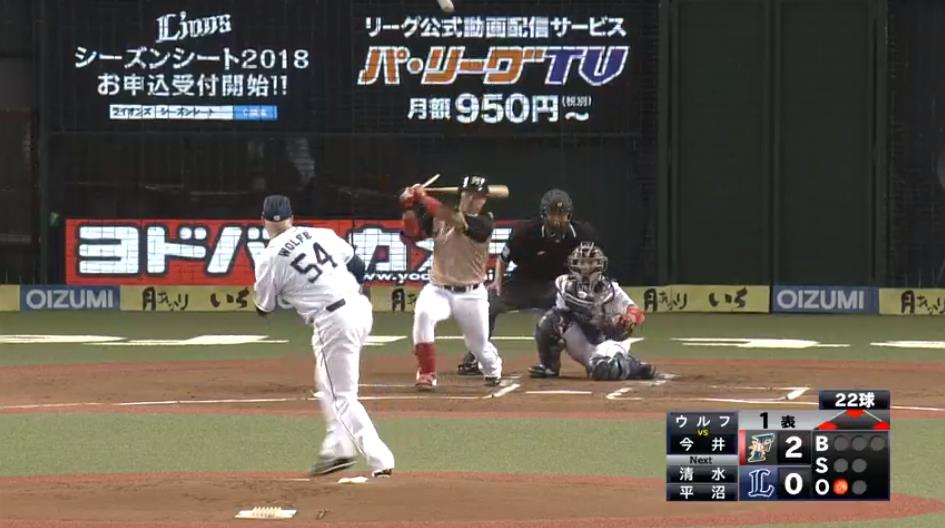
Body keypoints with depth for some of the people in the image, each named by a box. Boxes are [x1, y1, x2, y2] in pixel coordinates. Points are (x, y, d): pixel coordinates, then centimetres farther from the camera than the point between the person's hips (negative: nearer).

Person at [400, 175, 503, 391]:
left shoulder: (484, 222, -10)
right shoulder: (437, 217, 1)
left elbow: (455, 220, -27)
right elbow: (411, 234, -4)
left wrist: (424, 199, -29)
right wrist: (410, 208, -21)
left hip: (471, 294, -1)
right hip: (438, 289, 1)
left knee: (479, 345, 9)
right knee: (423, 314, -32)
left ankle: (493, 371, 47)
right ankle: (426, 374, -23)